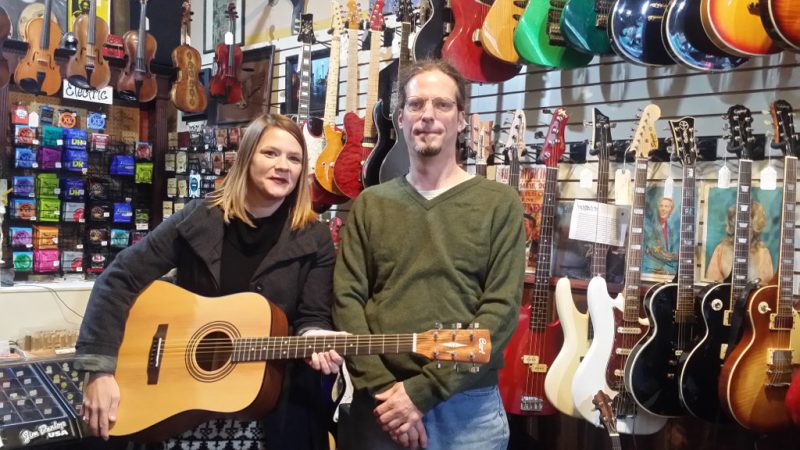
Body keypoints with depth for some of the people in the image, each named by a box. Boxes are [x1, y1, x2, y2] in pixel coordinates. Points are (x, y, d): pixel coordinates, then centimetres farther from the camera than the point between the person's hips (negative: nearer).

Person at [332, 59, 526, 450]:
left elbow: (502, 309, -9)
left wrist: (423, 391, -14)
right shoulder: (370, 204, 6)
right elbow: (347, 299, 0)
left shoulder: (499, 203, -1)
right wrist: (382, 388, -12)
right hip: (378, 406, 2)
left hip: (467, 408, -1)